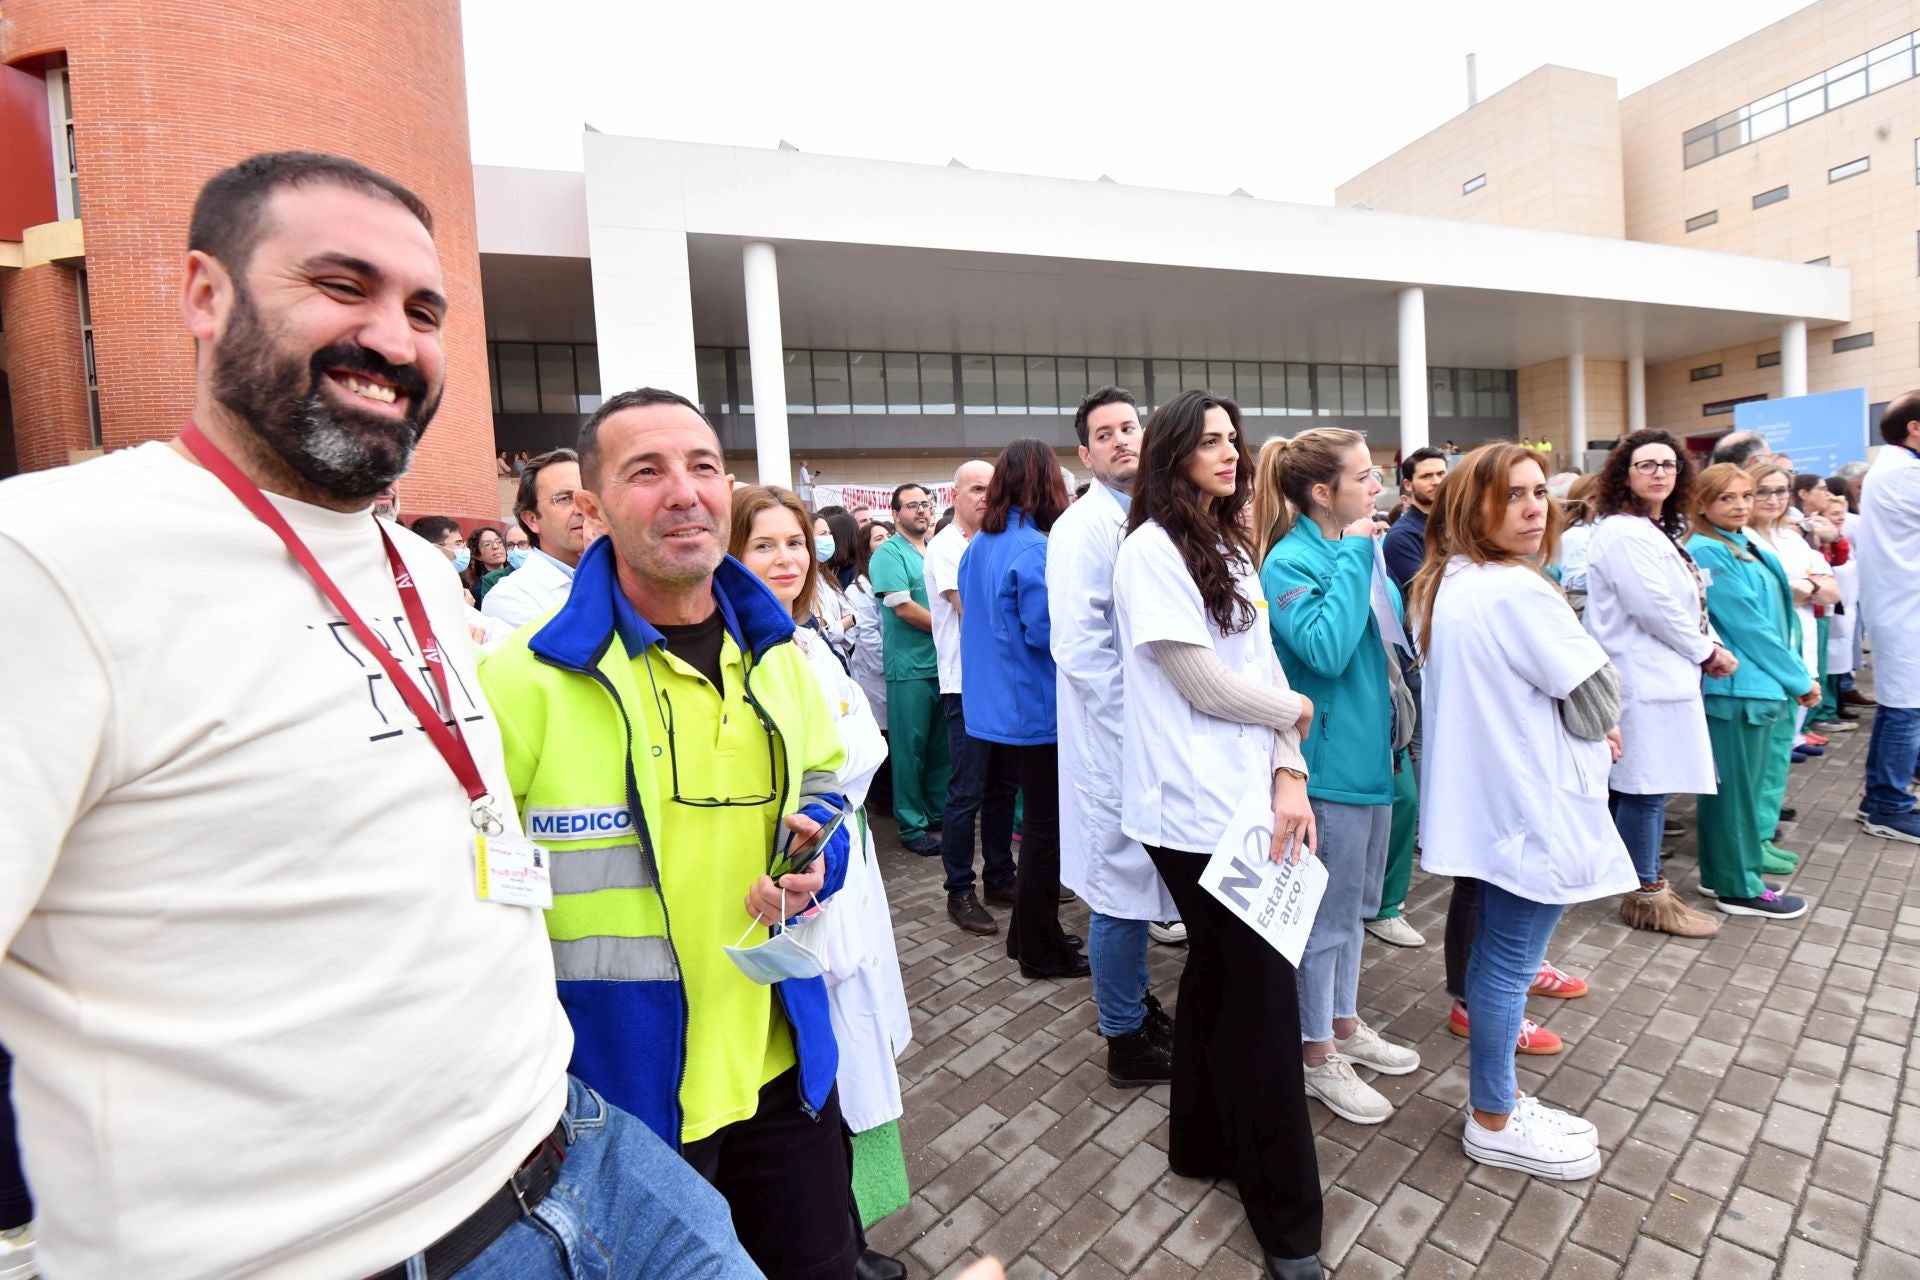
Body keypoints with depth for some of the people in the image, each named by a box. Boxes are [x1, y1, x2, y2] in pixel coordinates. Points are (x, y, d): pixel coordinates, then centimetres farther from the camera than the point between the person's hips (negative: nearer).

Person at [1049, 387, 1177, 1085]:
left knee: (1136, 879, 20)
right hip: (1112, 736, -8)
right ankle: (1127, 1038, 23)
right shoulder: (1083, 526, -13)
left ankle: (1134, 998, 39)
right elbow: (1078, 646, -21)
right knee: (1121, 884, 5)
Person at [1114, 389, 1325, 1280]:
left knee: (1221, 972, 19)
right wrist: (1293, 712, 1)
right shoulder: (1151, 550, -13)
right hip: (1198, 805, -8)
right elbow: (1202, 682, -16)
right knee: (1261, 994, 1)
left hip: (1242, 797, 8)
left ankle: (1203, 1143, 40)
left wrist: (1289, 776, -3)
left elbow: (1264, 664, 8)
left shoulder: (1230, 548, 14)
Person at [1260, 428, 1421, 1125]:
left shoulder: (1355, 548, 8)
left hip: (1370, 752, 9)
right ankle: (1317, 1053, 24)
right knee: (1326, 910, 5)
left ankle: (1344, 1022, 40)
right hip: (1330, 761, -9)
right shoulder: (1291, 563, -18)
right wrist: (1354, 558, -24)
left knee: (1355, 902, 21)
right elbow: (1324, 650, -31)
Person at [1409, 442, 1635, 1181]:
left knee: (1496, 955, 20)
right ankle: (1494, 1124, 22)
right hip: (1531, 806, -9)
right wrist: (1592, 721, 7)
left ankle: (1494, 1100, 36)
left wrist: (1567, 724, 9)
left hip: (1485, 799, 9)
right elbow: (1598, 703, -14)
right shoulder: (1517, 591, -22)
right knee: (1509, 966, 5)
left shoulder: (1442, 587, 8)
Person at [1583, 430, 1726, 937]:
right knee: (1645, 787, -2)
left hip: (1664, 673, 10)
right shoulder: (1622, 533, -15)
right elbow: (1655, 609, -20)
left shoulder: (1660, 531, 17)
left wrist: (1709, 647, 7)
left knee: (1651, 786, 16)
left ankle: (1649, 882, 27)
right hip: (1642, 678, -10)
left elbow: (1689, 602, 21)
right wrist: (1707, 652, -8)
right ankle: (1646, 895, 9)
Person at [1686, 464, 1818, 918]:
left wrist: (1792, 676, 9)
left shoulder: (1746, 547, 13)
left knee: (1745, 785, 15)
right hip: (1737, 686, -9)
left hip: (1758, 683, 9)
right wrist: (1800, 679, -9)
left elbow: (1776, 619, 17)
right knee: (1738, 788, 0)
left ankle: (1722, 873, 26)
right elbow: (1748, 625, -15)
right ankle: (1740, 887, 10)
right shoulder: (1707, 551, -15)